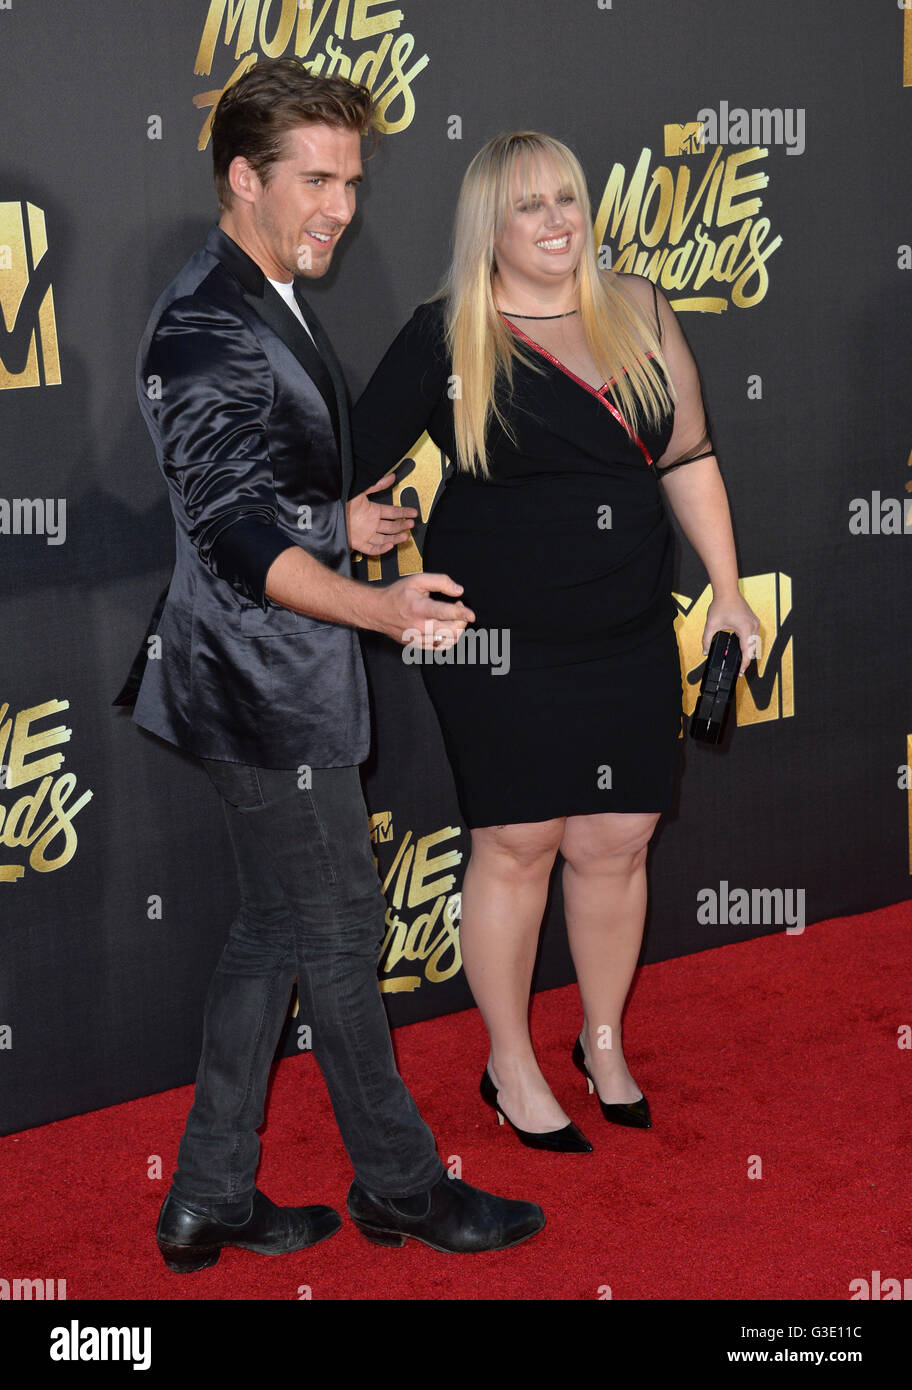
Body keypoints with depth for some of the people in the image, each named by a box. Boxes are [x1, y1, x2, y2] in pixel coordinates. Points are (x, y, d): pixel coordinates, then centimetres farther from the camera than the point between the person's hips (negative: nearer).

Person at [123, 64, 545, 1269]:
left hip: (276, 676, 10)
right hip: (270, 684, -10)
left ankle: (210, 1201, 24)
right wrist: (379, 608, -38)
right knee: (340, 931, 4)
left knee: (276, 932, 15)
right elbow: (236, 533, -28)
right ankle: (399, 1184, 22)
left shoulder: (267, 304, 14)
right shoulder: (208, 326, -19)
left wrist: (340, 517, 27)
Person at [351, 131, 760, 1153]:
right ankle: (511, 1066, 22)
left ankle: (603, 1043, 31)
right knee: (517, 842, 3)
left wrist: (728, 593, 10)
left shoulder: (638, 313, 7)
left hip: (632, 639, 4)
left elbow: (689, 459, 11)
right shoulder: (445, 338, -4)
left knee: (616, 842, 8)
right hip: (500, 645, -3)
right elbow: (356, 463, 0)